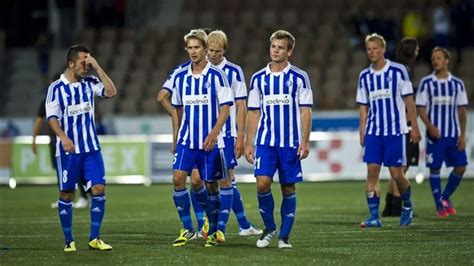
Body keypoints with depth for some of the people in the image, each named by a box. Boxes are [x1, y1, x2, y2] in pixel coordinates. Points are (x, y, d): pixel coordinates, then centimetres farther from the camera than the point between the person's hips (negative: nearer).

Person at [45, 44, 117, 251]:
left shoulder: (89, 83, 6)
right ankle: (69, 240, 13)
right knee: (66, 194, 2)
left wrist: (97, 68, -10)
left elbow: (111, 92, -7)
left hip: (91, 148, 3)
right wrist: (63, 137, -25)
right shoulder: (56, 88, -5)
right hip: (68, 149, -3)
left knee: (99, 189, -7)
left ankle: (94, 238, 1)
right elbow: (52, 117, -9)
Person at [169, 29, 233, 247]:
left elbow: (225, 107, -7)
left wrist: (213, 134, -16)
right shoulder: (180, 76, 7)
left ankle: (212, 231, 16)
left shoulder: (216, 75, -5)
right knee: (178, 178, -12)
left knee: (210, 184, 3)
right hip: (186, 139, 3)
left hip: (210, 141, -3)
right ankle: (187, 228, -3)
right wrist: (175, 138, 13)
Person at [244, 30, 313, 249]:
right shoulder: (258, 79, 7)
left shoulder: (299, 78, 0)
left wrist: (305, 141, -10)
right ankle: (269, 228, 6)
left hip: (291, 142, -1)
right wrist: (248, 143, 5)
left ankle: (284, 236, 12)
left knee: (288, 188, 2)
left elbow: (306, 111, -2)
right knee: (262, 183, -13)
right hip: (265, 141, 1)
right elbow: (253, 113, 10)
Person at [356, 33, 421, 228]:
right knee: (372, 171, -6)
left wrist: (414, 127, -2)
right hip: (373, 132, 3)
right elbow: (363, 107, 13)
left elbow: (408, 100, 1)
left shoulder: (398, 71, -2)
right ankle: (374, 217, -4)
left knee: (396, 174, -3)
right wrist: (362, 133, 7)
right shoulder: (364, 76, 8)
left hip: (395, 131, -3)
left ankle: (408, 207, 23)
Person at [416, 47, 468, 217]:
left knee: (460, 167, -2)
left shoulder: (457, 83, 7)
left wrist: (462, 134, 0)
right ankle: (439, 205, 7)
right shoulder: (426, 83, 1)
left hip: (454, 134, 2)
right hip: (435, 133, -2)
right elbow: (421, 108, 0)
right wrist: (430, 127, -16)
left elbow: (462, 110, 8)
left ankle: (445, 197, 19)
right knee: (435, 168, -3)